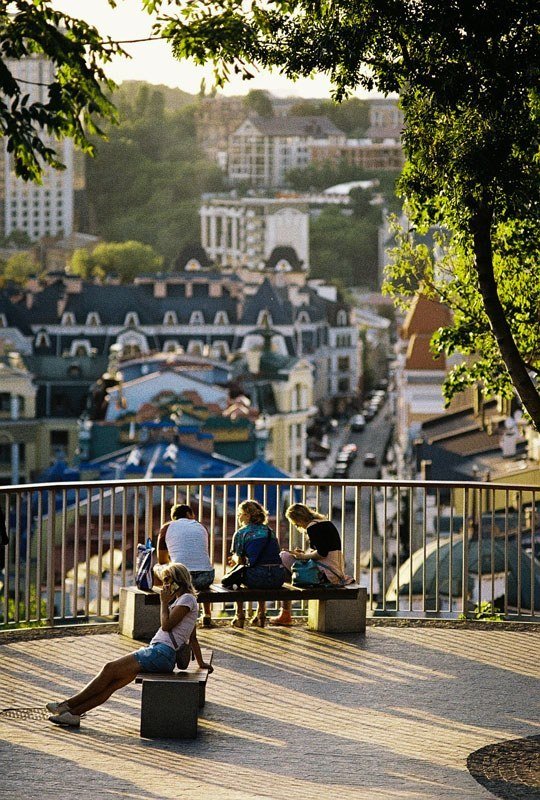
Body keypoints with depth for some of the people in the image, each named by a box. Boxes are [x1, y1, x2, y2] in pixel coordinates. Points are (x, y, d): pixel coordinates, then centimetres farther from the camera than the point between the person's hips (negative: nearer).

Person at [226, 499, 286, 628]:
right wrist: (238, 559, 39)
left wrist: (234, 558, 28)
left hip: (257, 578, -5)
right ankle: (261, 613, 38)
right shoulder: (269, 530, 19)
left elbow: (239, 561, 3)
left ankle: (240, 616, 25)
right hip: (278, 579, 5)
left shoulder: (241, 533, 4)